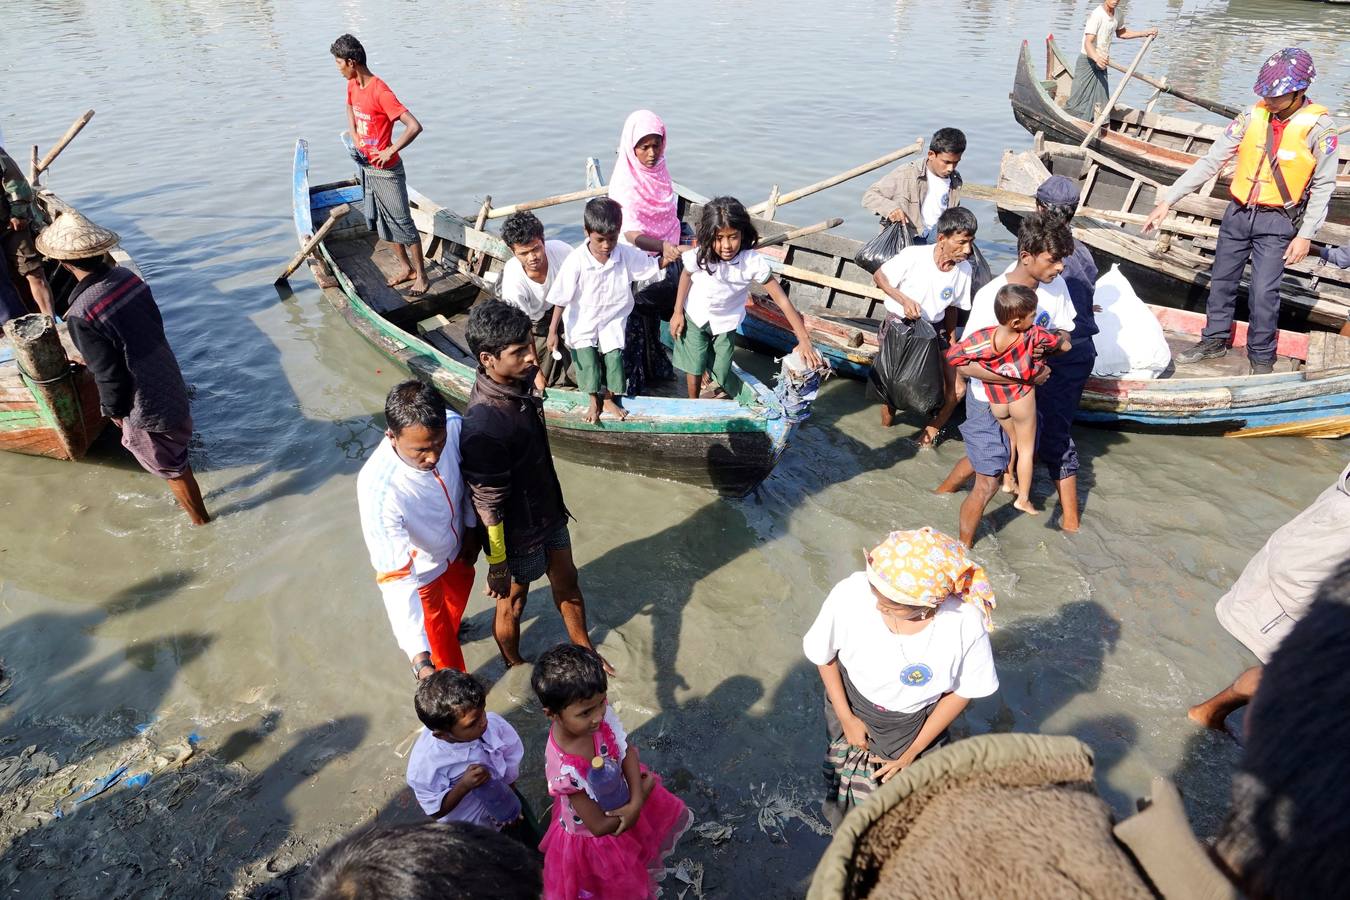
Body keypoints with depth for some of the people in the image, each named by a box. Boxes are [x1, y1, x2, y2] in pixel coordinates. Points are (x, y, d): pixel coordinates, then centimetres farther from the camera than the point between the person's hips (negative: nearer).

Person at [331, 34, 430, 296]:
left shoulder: (380, 92, -23)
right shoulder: (352, 86, 3)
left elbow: (415, 127, -30)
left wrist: (390, 152, -24)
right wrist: (355, 140, 10)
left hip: (386, 170, -9)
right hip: (366, 166, 9)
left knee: (401, 222, -1)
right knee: (380, 221, 15)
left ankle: (421, 276, 10)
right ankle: (406, 268, 28)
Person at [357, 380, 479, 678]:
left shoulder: (453, 426, -32)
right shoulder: (378, 489, -44)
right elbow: (396, 579, -42)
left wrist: (471, 527, 4)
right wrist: (420, 661, -48)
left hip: (455, 546, 5)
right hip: (418, 571, -5)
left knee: (460, 589, 34)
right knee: (439, 633, 20)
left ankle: (450, 628, 69)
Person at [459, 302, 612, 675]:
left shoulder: (518, 383, -10)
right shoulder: (484, 425, -36)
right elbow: (489, 506, -26)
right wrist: (497, 566, -15)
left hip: (548, 510, 7)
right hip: (518, 533, -7)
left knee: (566, 581, 25)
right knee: (512, 604, 20)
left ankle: (584, 650, 50)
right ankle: (515, 666, 48)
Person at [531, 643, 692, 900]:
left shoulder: (599, 710, -28)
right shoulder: (564, 770, -42)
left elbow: (628, 752, -12)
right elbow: (600, 826, -29)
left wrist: (635, 803, -25)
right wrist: (644, 792, -17)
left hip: (621, 795, 5)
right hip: (592, 841, -5)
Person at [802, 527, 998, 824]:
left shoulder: (966, 624, -34)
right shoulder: (850, 595, -36)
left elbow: (963, 691, -13)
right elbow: (823, 655, -13)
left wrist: (913, 751, -7)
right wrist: (846, 718, -8)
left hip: (916, 728, 0)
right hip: (852, 713, 1)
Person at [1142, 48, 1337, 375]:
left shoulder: (1319, 127, -12)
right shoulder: (1253, 116, -6)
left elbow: (1323, 186, -7)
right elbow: (1210, 161, -5)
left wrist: (1305, 235, -11)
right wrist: (1168, 201, -10)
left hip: (1277, 222, -3)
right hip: (1238, 213, 4)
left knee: (1263, 292, -5)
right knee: (1221, 279, 14)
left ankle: (1261, 357, 14)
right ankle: (1215, 340, 33)